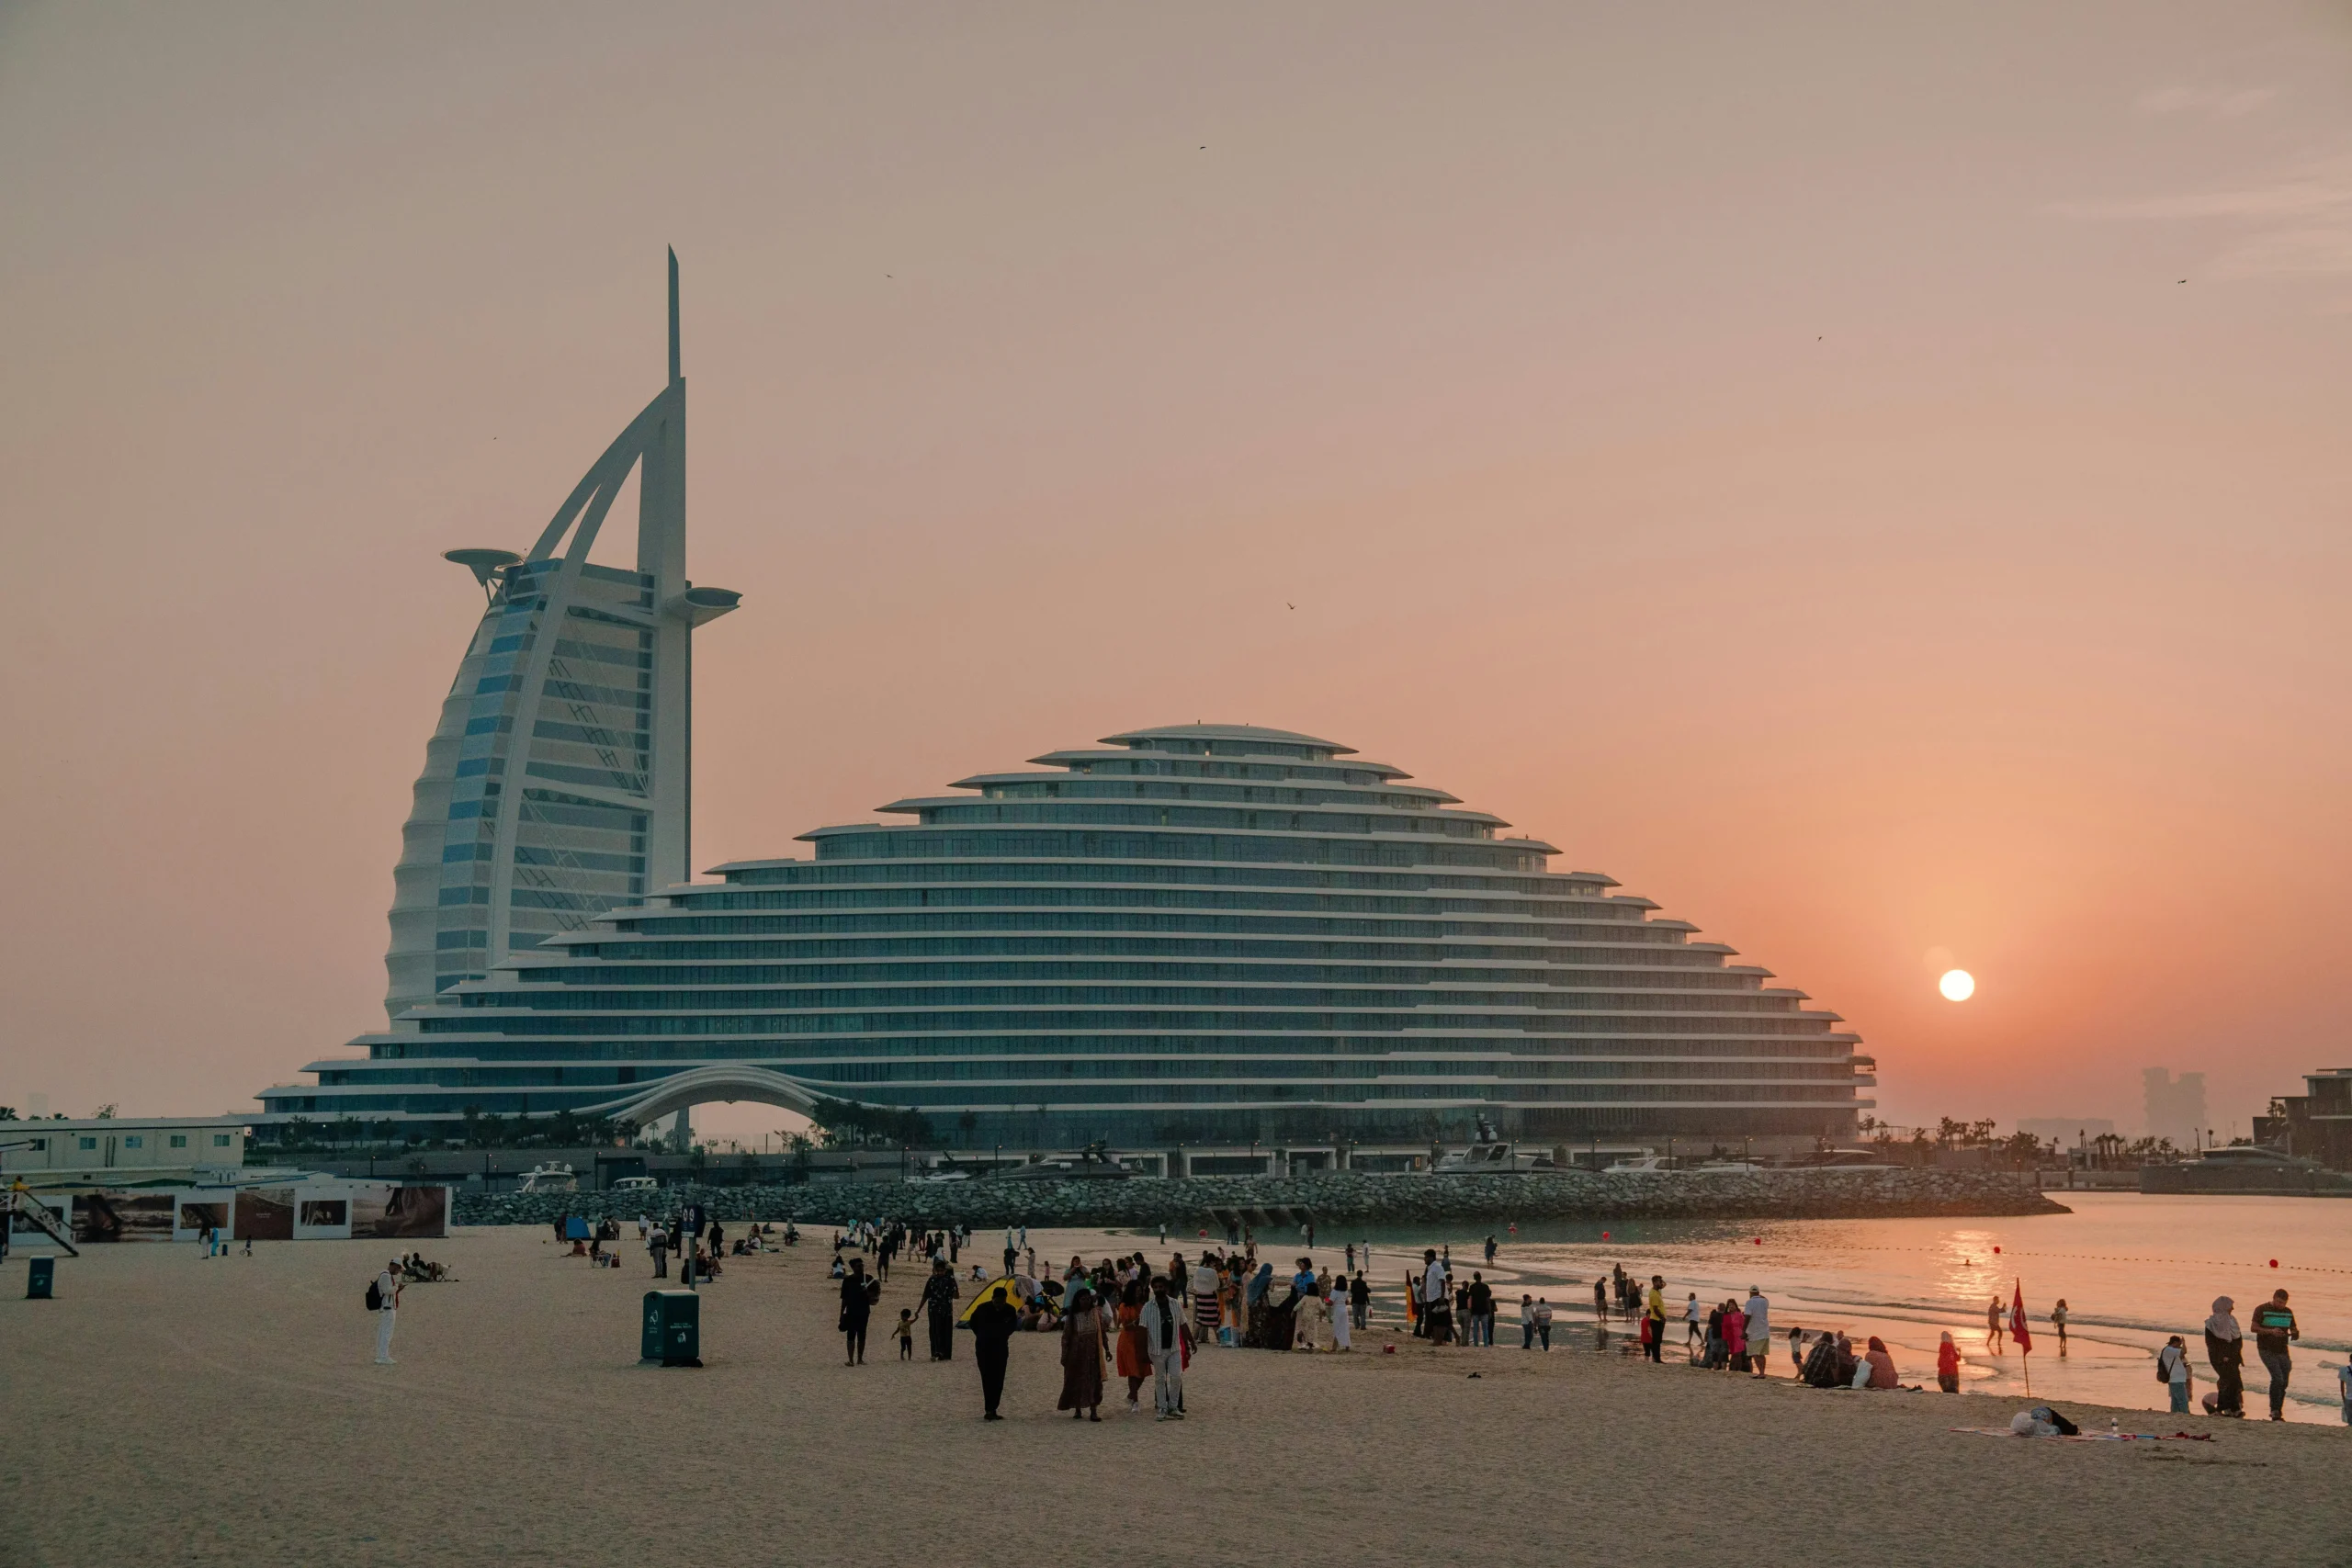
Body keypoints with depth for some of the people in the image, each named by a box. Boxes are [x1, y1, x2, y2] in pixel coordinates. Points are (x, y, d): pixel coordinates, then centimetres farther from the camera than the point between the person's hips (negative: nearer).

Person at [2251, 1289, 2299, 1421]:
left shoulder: (2288, 1312, 12)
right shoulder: (2262, 1310, -4)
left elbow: (2293, 1329, 18)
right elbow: (2254, 1328, -9)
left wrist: (2295, 1333, -7)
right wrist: (2271, 1331, -23)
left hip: (2282, 1351, 6)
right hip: (2266, 1350, -6)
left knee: (2284, 1383, 5)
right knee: (2278, 1378, -20)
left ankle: (2278, 1413, 15)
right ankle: (2274, 1409, -12)